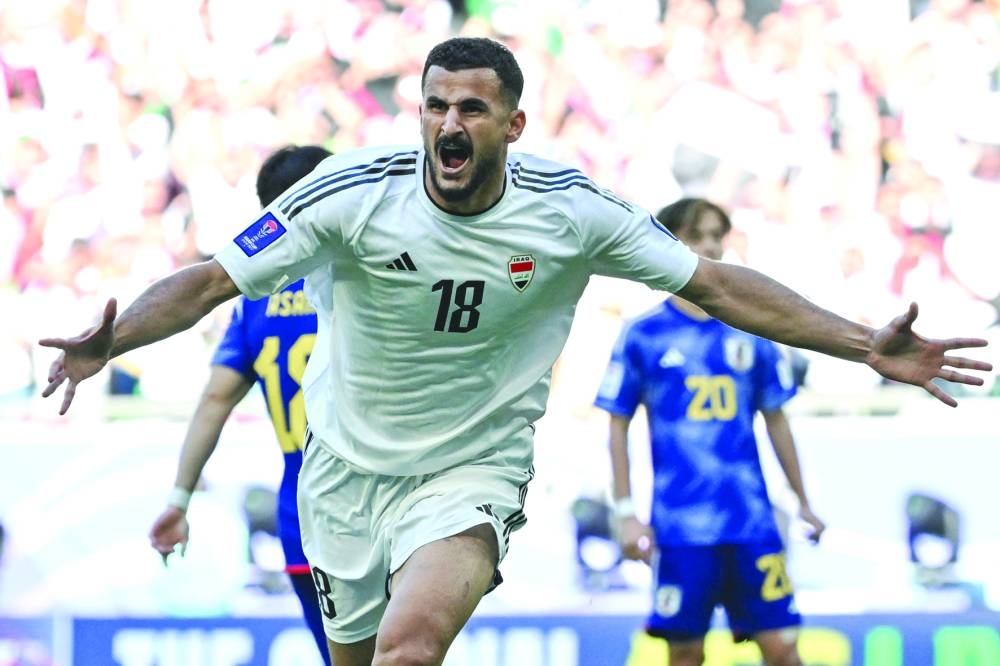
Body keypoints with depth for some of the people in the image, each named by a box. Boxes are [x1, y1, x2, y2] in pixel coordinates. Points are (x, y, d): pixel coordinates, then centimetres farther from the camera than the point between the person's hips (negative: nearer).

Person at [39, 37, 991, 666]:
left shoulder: (573, 212, -12)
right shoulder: (354, 193, -16)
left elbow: (714, 284, -5)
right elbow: (214, 279, -14)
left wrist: (868, 347, -11)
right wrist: (108, 343, -32)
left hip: (472, 473, -2)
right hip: (346, 465, 2)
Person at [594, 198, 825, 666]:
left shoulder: (750, 333, 9)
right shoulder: (643, 335, 1)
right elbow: (618, 427, 4)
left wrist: (802, 502, 17)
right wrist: (625, 512, -3)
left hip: (753, 522, 2)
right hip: (680, 526, -2)